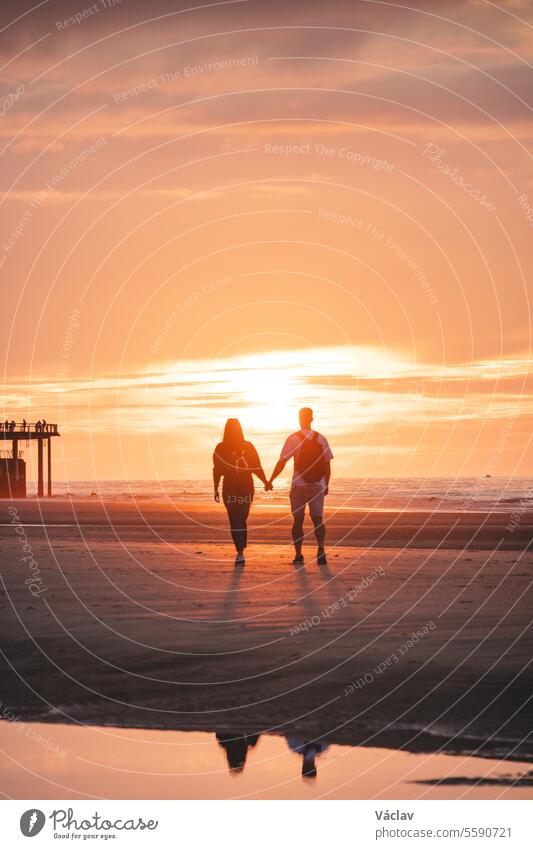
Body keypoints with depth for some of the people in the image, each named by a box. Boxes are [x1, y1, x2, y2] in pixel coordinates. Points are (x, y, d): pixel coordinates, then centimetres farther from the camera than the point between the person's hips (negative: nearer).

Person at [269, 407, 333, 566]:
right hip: (318, 485, 2)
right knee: (318, 519, 2)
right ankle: (321, 549, -20)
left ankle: (298, 555, 8)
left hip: (298, 485, -2)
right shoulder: (321, 439, 5)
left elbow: (282, 462, -6)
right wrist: (326, 485, 16)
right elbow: (327, 464, 6)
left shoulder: (293, 439, -4)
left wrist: (270, 480, 2)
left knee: (298, 520, 8)